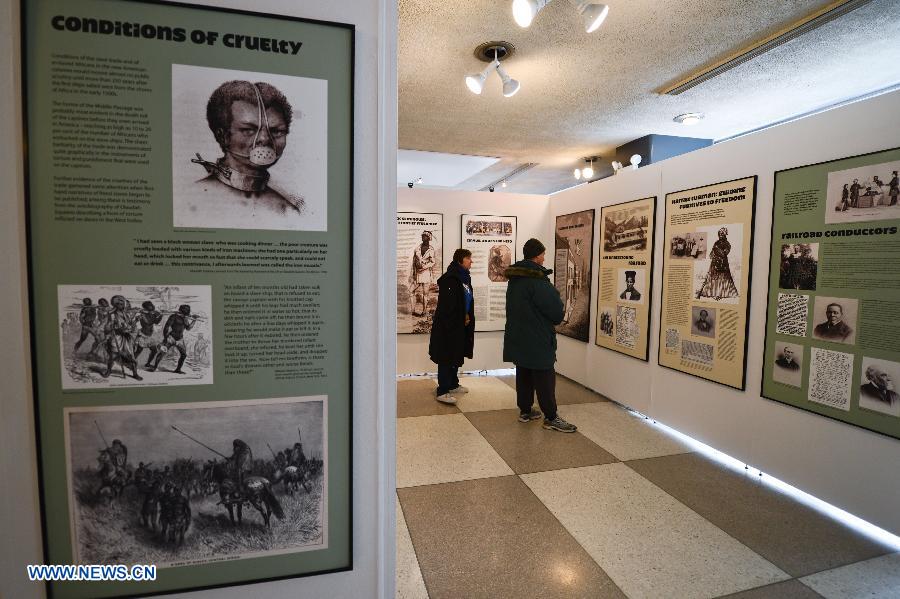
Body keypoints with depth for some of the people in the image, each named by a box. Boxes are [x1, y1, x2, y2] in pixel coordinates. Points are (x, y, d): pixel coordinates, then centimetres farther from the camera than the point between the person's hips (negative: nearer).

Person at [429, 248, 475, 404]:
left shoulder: (464, 278, 12)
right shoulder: (450, 279, -18)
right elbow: (446, 304, -22)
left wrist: (468, 318, 7)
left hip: (460, 325, 9)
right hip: (449, 325, -9)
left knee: (456, 355, 18)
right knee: (447, 357, -5)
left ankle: (453, 385, 31)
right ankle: (442, 392, 2)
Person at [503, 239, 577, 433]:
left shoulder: (514, 278, 8)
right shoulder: (538, 280, -20)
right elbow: (556, 311, -19)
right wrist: (555, 320, 4)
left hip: (518, 337, 8)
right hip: (538, 340, -8)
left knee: (524, 375, 16)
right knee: (544, 378, 1)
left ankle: (525, 410, 26)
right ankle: (551, 418, 9)